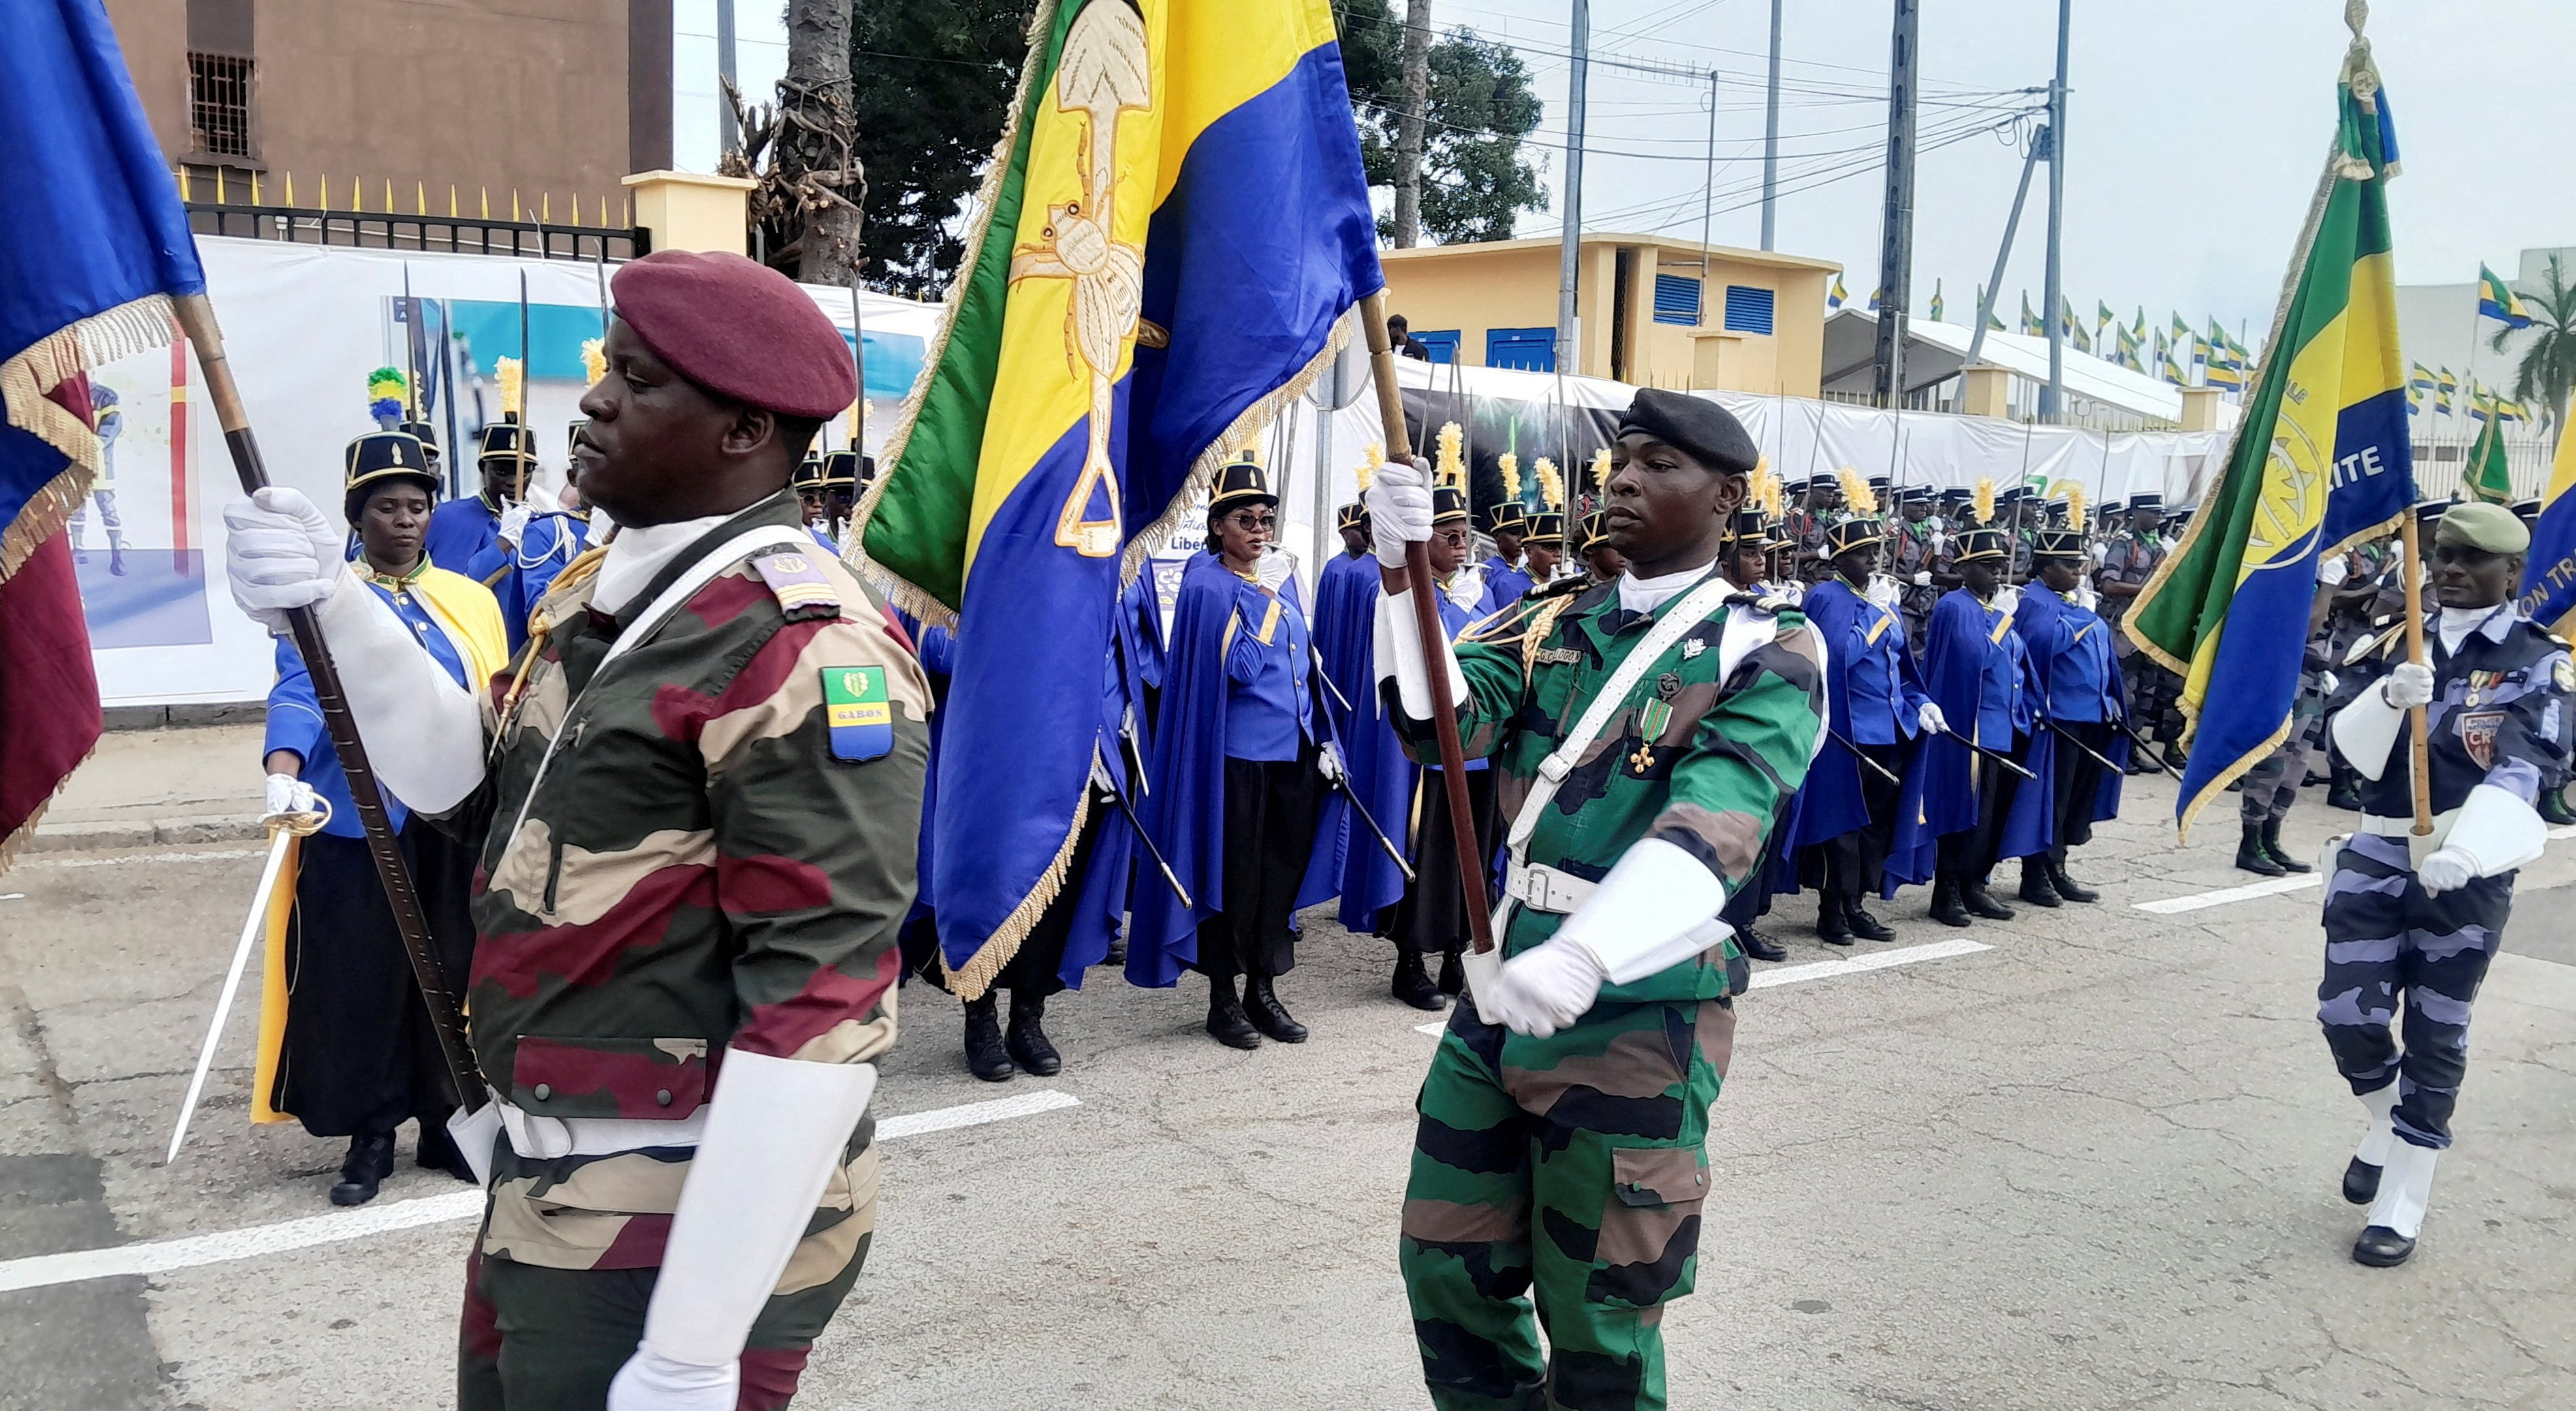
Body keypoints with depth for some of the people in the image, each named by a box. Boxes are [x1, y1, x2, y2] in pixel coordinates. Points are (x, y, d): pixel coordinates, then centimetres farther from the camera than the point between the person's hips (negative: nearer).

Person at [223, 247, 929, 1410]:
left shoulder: (805, 653, -24)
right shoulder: (597, 590, 7)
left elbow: (815, 1009, -26)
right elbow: (461, 777, 17)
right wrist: (336, 611, -1)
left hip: (687, 1228, -9)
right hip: (542, 1187, 9)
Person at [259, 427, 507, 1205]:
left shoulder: (471, 600, 12)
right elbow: (299, 695, -13)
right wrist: (284, 775, -31)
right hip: (358, 822, -2)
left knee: (452, 974, 8)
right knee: (359, 980, 2)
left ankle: (446, 1124, 22)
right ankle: (370, 1136, 16)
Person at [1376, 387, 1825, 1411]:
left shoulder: (1767, 653, -8)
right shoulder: (1555, 626, 10)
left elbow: (1713, 822, -23)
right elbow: (1441, 723, -4)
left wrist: (1583, 958, -39)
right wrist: (1401, 568, -18)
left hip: (1639, 1011, -5)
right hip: (1504, 984, 6)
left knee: (1597, 1329, 8)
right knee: (1448, 1271, 15)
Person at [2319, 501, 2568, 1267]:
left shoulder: (2540, 661, -4)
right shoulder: (2399, 645, 8)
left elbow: (2521, 770, -19)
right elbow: (2351, 748, -1)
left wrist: (2465, 849, -35)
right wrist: (2389, 697, -22)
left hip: (2469, 869, -3)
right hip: (2380, 853, 3)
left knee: (2435, 1035, 4)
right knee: (2348, 1011, -4)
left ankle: (2401, 1205, 15)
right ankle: (2386, 1125, 29)